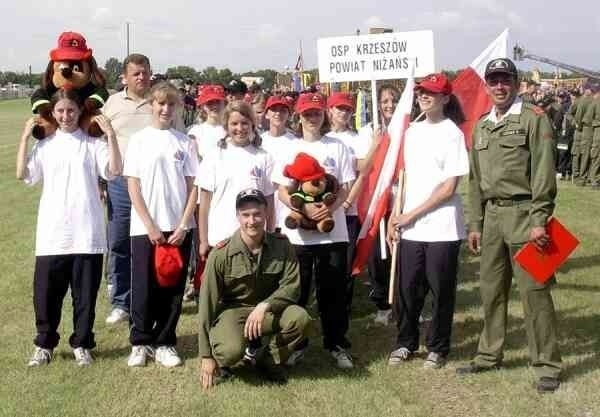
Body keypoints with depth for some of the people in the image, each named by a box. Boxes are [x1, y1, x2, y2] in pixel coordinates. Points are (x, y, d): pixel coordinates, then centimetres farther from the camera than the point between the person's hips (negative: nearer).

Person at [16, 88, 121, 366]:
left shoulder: (93, 143, 2)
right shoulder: (45, 145, 9)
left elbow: (114, 171, -13)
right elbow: (23, 175, -2)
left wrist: (110, 135, -16)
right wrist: (25, 137, -3)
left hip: (87, 233, -2)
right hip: (51, 233, 2)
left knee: (85, 291, 6)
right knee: (46, 291, 7)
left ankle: (81, 344, 20)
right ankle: (44, 344, 23)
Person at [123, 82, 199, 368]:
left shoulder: (184, 142, 5)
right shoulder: (139, 140, 2)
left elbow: (193, 187, 3)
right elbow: (133, 187, -2)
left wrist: (183, 226, -6)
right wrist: (150, 226, -9)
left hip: (178, 227, 1)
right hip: (145, 227, -1)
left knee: (173, 288, 4)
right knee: (144, 287, 3)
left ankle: (164, 343, 17)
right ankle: (140, 343, 18)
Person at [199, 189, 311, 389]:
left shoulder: (281, 245, -9)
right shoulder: (221, 254, -16)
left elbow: (291, 287, -10)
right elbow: (207, 303, -12)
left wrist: (264, 306, -31)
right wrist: (206, 356, -11)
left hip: (267, 310, 3)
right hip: (231, 310, -3)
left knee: (300, 318, -27)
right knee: (233, 349, -34)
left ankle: (268, 360, 1)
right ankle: (219, 361, 5)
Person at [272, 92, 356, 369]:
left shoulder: (337, 148, 5)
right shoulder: (290, 149, 5)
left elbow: (346, 187, 2)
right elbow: (282, 191, 1)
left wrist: (331, 208, -18)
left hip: (333, 230, 0)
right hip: (298, 232, 0)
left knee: (334, 290, 5)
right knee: (297, 289, 6)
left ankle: (337, 344, 16)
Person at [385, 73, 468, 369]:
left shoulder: (452, 133, -7)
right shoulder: (412, 131, 12)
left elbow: (449, 188, -11)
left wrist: (412, 214, -9)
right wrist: (395, 217, 7)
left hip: (442, 228, -5)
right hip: (409, 227, 5)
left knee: (441, 290, 5)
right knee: (407, 289, 10)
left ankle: (438, 348, 20)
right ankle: (405, 343, 26)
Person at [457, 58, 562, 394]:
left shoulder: (534, 119, -6)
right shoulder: (481, 127, 15)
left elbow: (544, 174, -11)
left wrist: (540, 220, -17)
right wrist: (476, 224, 15)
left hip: (523, 213, -6)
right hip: (492, 215, 6)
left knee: (534, 290, -2)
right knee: (491, 290, 14)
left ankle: (548, 365, 9)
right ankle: (489, 355, 27)